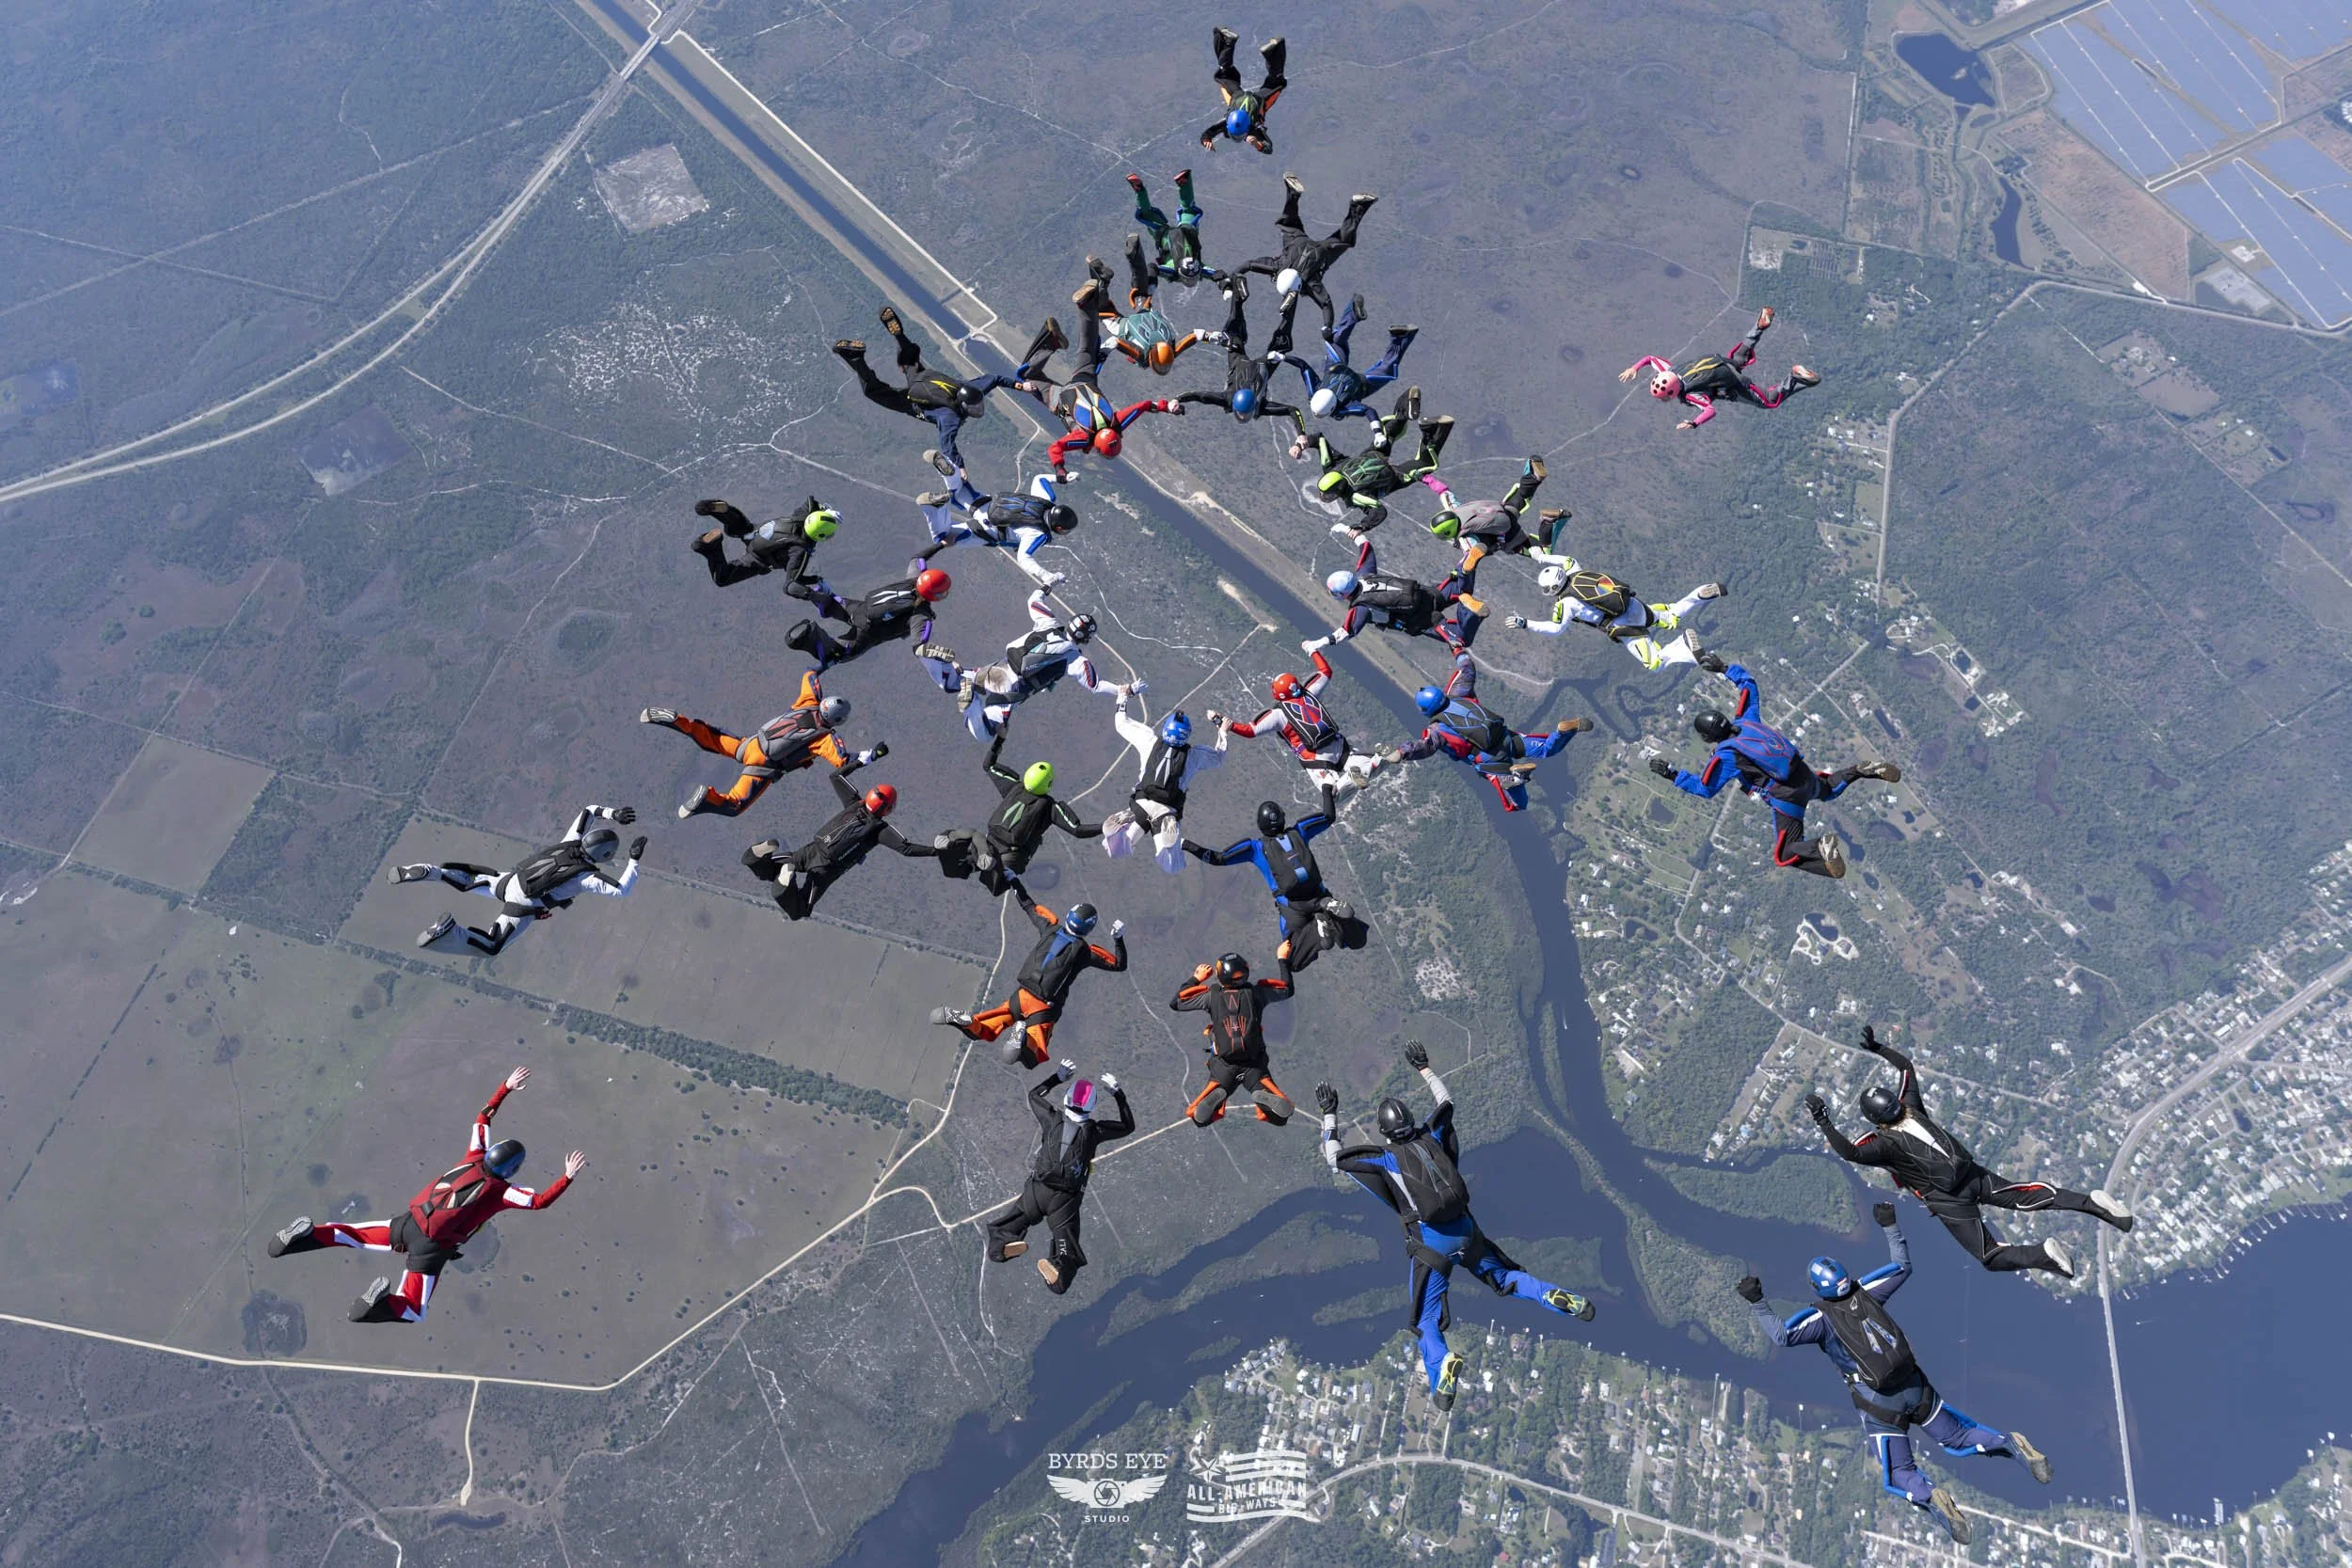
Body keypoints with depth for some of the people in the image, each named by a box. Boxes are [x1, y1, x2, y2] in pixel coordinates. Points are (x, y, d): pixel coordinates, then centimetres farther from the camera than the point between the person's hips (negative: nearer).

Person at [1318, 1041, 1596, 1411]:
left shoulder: (1386, 1158, -6)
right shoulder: (1432, 1136, 3)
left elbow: (1334, 1159, -1)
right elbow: (1447, 1102, 22)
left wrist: (1329, 1115, 4)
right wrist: (1423, 1068, 27)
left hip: (1431, 1244, -4)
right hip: (1467, 1233, 4)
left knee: (1427, 1322, 4)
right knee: (1506, 1278, 28)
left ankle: (1441, 1365, -27)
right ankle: (1558, 1299, 6)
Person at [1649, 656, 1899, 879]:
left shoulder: (1725, 755, -17)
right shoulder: (1746, 720, 2)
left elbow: (1705, 789, -10)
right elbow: (1749, 683, 14)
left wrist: (1672, 774, -9)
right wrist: (1723, 668, 14)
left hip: (1787, 797, -8)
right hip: (1806, 775, 8)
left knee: (1786, 856, 2)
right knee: (1829, 790, 44)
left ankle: (1821, 847, -26)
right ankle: (1861, 771, 18)